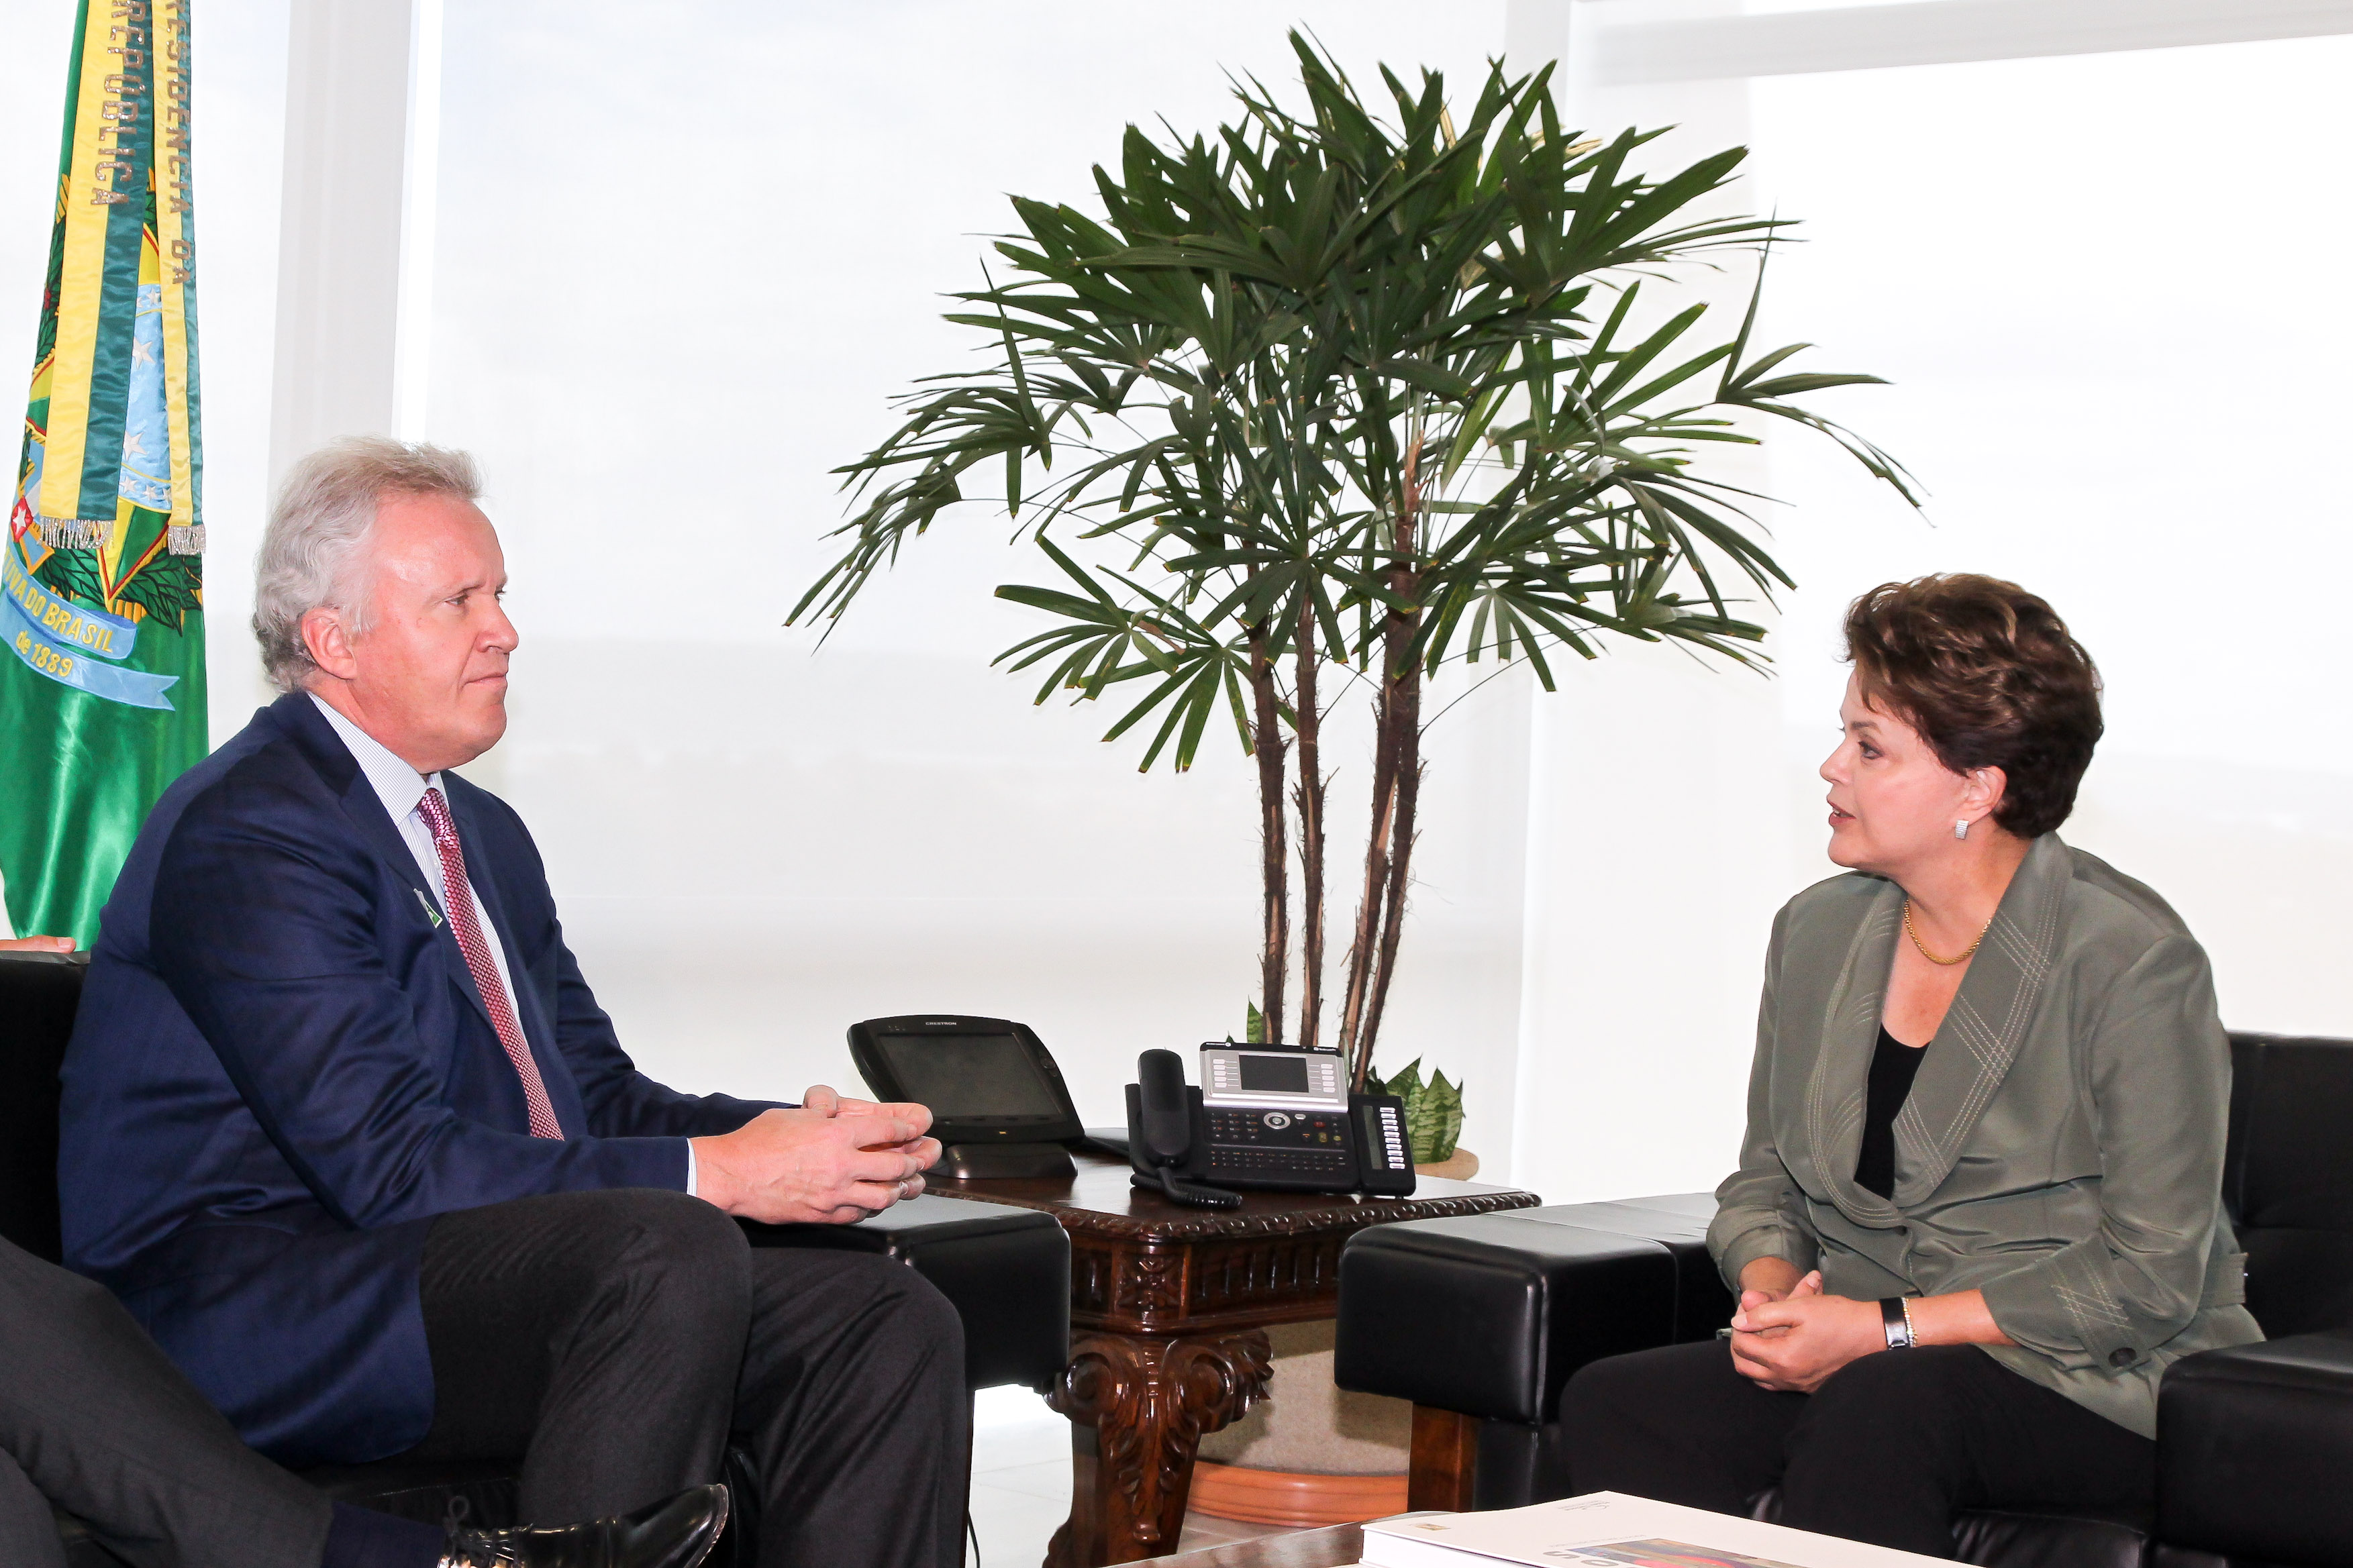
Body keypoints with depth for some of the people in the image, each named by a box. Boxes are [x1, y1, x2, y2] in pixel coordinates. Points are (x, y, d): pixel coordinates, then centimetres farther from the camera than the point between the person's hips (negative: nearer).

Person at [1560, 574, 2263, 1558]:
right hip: (1864, 1363, 6)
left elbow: (2149, 1274, -14)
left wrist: (1886, 1327, -17)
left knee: (1871, 1412, -38)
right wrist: (1770, 1288, -7)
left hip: (2101, 1388, -5)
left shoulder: (2134, 961, -10)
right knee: (1612, 1404, -23)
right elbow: (1765, 1181, 18)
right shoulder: (1816, 933, 10)